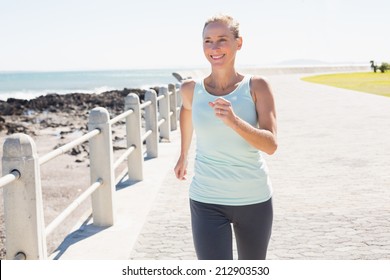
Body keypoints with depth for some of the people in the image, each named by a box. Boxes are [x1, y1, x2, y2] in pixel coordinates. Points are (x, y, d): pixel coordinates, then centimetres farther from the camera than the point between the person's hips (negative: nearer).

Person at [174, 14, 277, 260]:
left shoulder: (257, 87, -9)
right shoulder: (192, 90, -4)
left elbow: (271, 145, -18)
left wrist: (234, 121, -34)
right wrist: (183, 155, 31)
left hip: (254, 200, 0)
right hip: (207, 202, 0)